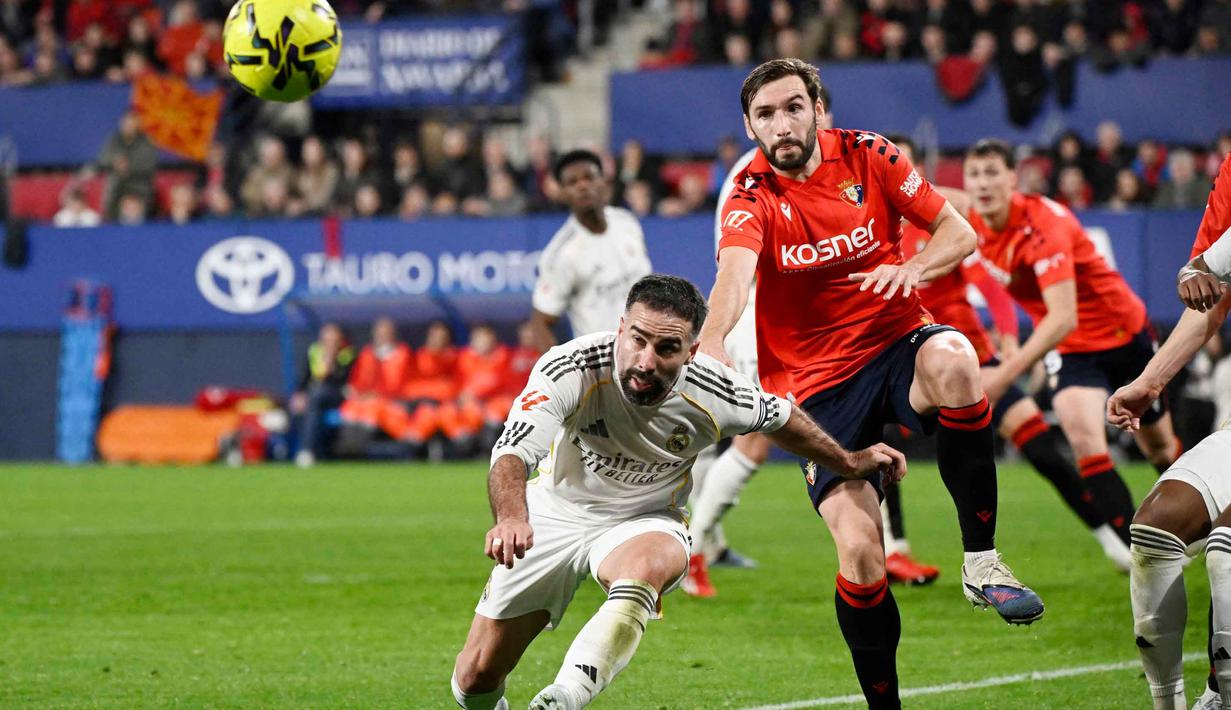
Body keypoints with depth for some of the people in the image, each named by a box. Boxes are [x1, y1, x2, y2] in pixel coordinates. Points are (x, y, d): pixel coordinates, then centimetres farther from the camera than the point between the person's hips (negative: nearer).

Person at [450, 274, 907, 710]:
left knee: (647, 567, -40)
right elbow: (513, 451, -41)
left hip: (646, 522, 0)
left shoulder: (715, 396, -21)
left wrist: (850, 463, 12)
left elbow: (779, 417, 2)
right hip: (557, 509, 0)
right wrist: (510, 518, -61)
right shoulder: (571, 368, -29)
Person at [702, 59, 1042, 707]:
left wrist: (912, 267, -22)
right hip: (818, 383, -1)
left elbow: (960, 234, 1)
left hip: (896, 342, 1)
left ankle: (981, 559, -24)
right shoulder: (753, 196, -8)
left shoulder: (865, 155, -1)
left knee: (952, 360, -37)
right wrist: (710, 339, -50)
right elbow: (735, 272, -29)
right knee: (860, 554, -17)